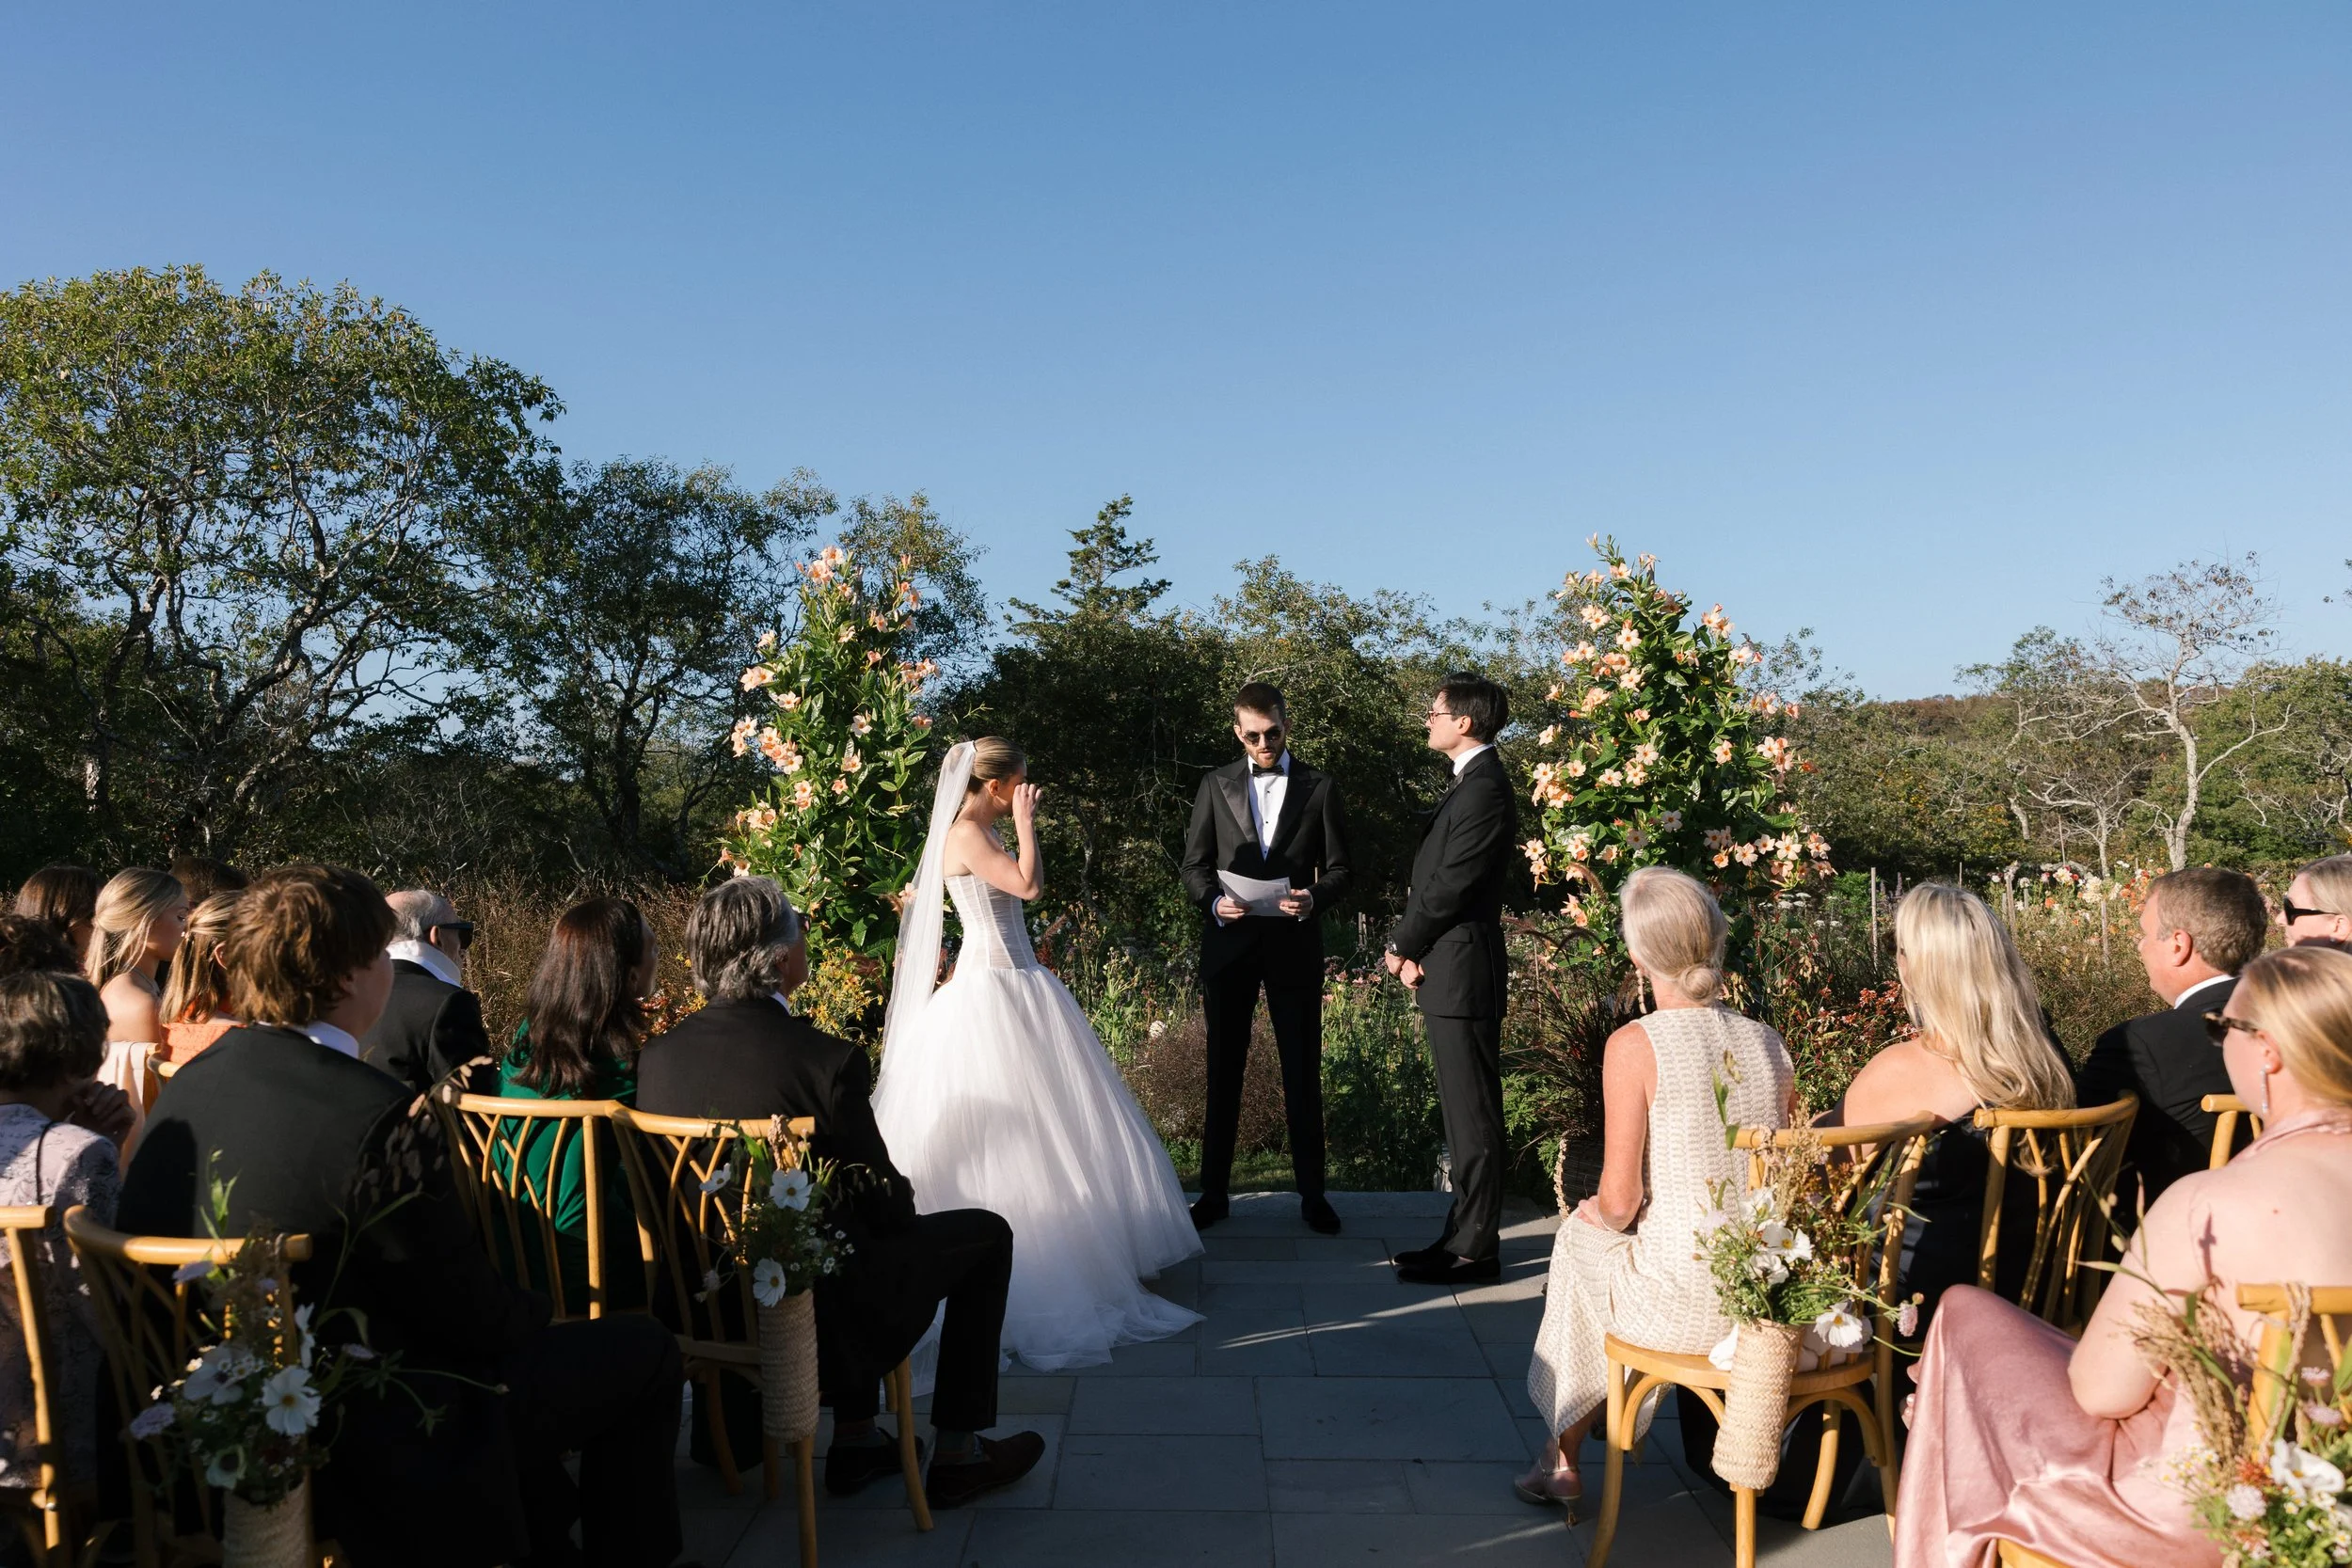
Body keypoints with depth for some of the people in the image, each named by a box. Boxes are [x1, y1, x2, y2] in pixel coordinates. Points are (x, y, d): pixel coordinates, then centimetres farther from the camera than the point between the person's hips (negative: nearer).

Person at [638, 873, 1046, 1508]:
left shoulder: (656, 1055, -8)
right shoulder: (827, 1059, -25)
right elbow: (886, 1203, -14)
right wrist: (902, 1203, 11)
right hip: (813, 1308, -6)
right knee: (985, 1234, 14)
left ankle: (854, 1442, 34)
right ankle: (957, 1454, 21)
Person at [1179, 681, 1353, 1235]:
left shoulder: (1320, 788, 4)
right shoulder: (1216, 785, 7)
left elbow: (1338, 870, 3)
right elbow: (1194, 864, 6)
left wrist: (1312, 898, -17)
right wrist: (1214, 902, -15)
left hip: (1294, 946, -1)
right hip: (1228, 944, 1)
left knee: (1303, 1070, 5)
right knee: (1223, 1070, 8)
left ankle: (1312, 1193, 17)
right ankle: (1214, 1192, 17)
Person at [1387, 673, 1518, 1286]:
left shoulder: (1485, 791, -16)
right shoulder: (1468, 784, 17)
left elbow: (1448, 887, -19)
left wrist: (1401, 946, -5)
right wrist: (1411, 948, 2)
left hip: (1463, 972, -10)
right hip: (1445, 970, 10)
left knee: (1472, 1117, -2)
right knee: (1463, 1114, 15)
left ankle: (1473, 1250, 6)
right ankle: (1466, 1235, 24)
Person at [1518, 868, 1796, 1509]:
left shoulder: (1634, 1045, -14)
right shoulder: (1770, 1044, 2)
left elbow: (1619, 1201, -14)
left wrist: (1595, 1215, 10)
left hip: (1679, 1307, -5)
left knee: (1580, 1235, 25)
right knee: (1601, 1229, 29)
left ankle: (1563, 1457, 37)